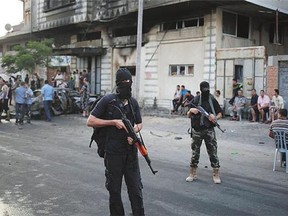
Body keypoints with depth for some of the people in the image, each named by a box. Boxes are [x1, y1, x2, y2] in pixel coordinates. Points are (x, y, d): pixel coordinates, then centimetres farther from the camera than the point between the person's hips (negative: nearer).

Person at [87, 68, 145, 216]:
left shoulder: (133, 102, 7)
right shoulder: (108, 100, -7)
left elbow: (139, 124, 18)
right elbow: (90, 121, -8)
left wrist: (134, 130, -5)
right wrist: (113, 122, -14)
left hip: (131, 152, 4)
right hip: (113, 153, -3)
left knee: (136, 189, 6)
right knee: (114, 190, 9)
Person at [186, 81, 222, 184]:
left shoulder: (212, 100, 2)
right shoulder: (195, 100, 1)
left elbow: (220, 113, 9)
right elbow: (188, 115, 7)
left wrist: (215, 118, -12)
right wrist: (191, 111, -15)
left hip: (209, 130, 0)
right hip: (197, 130, 0)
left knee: (213, 152, 0)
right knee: (195, 152, 7)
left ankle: (216, 174, 10)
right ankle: (192, 174, 20)